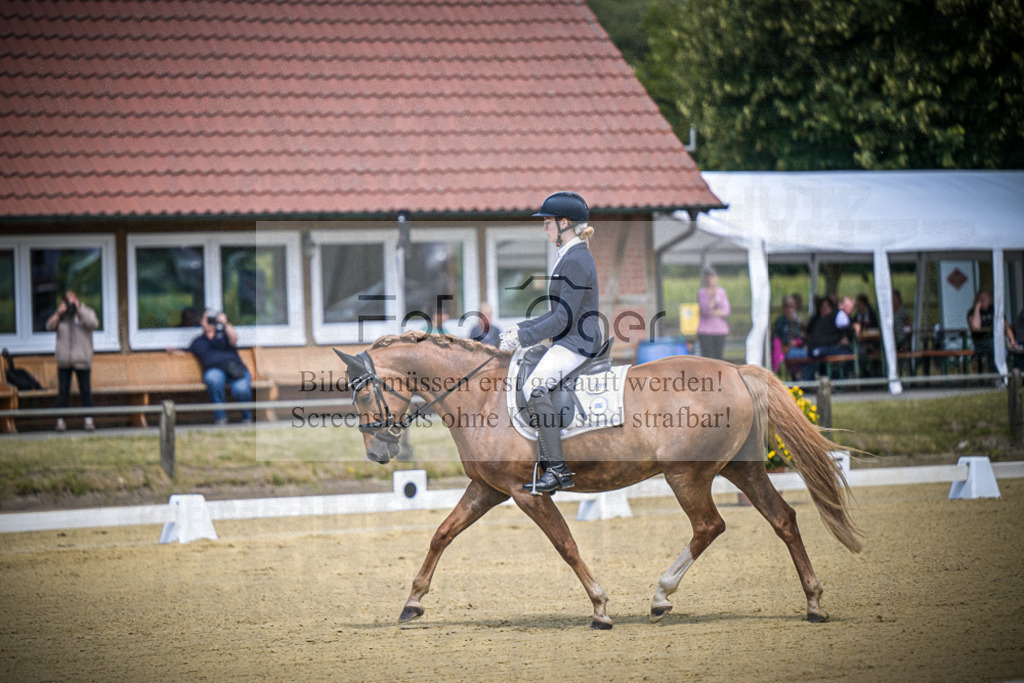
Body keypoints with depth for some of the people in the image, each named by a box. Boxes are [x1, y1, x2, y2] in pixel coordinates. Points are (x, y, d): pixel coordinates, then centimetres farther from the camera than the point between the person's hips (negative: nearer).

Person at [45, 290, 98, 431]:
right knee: (63, 390, 2)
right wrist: (59, 313, -10)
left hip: (82, 360, -2)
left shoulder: (86, 312, 5)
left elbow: (93, 324, -15)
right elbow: (49, 327, 1)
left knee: (85, 390, 0)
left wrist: (79, 309, -13)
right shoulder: (60, 315, 11)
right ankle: (60, 421, 5)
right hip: (64, 360, 2)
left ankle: (88, 420, 3)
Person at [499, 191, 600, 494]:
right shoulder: (571, 256, 16)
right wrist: (522, 328, 14)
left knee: (534, 387, -29)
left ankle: (558, 470, -29)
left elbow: (563, 319, -20)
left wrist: (523, 338, -18)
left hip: (577, 343, -11)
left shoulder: (576, 261, -17)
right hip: (568, 341, 11)